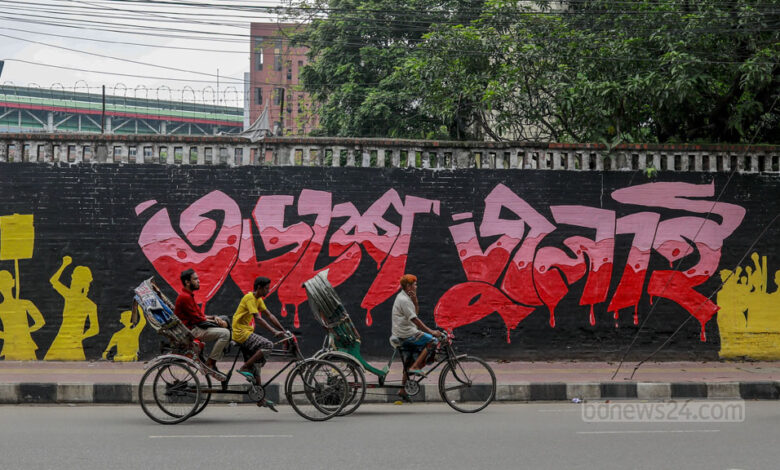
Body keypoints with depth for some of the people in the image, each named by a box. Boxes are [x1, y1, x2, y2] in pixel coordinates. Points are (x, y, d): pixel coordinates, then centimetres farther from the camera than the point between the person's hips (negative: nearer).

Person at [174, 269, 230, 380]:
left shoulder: (189, 296, 18)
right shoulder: (185, 297, -15)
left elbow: (200, 315, 19)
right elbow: (197, 319, -16)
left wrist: (214, 318, 2)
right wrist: (217, 322, -8)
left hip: (195, 327, 11)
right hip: (191, 331, -11)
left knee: (225, 330, 14)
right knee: (224, 333, -20)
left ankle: (213, 366, 8)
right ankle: (209, 364, -14)